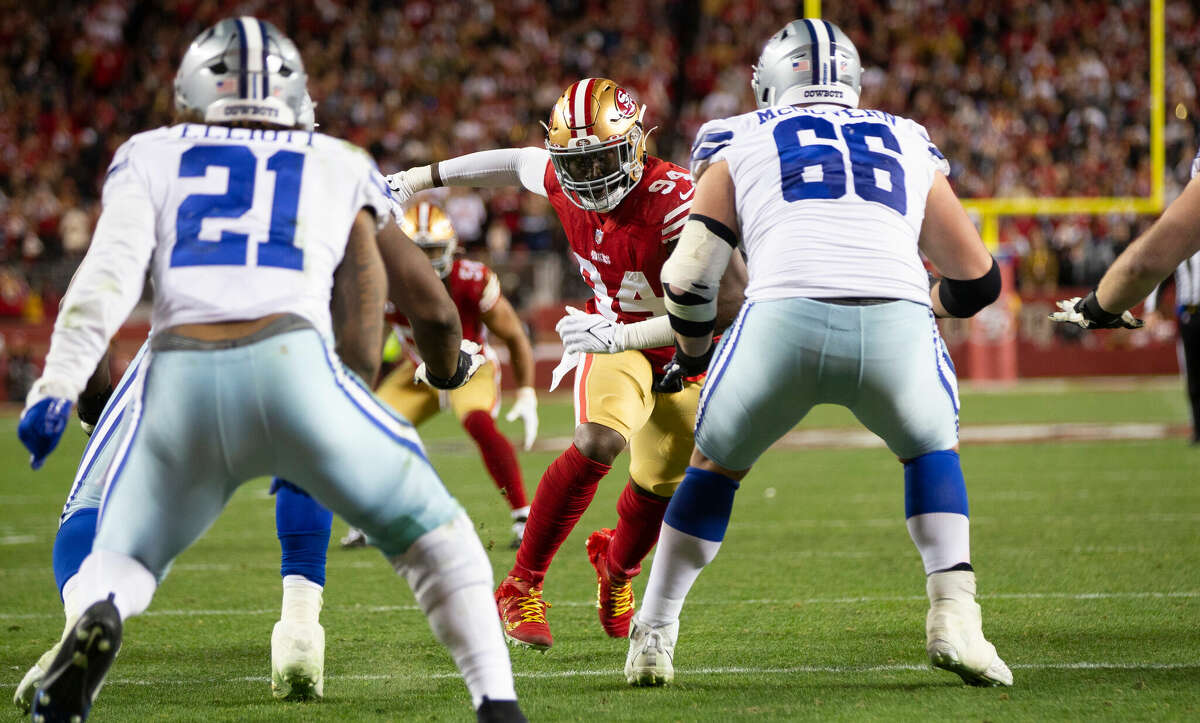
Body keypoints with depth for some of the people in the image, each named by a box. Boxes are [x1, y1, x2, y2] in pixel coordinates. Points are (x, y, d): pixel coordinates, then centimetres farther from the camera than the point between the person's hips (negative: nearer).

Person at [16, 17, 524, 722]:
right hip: (295, 368, 0)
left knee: (121, 561, 20)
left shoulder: (153, 157, 24)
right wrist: (449, 368, 51)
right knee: (433, 537, 20)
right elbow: (432, 305, 31)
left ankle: (98, 617, -16)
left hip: (180, 384, 0)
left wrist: (59, 385, 0)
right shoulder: (343, 168, 27)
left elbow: (110, 272, 5)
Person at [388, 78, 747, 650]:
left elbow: (728, 305, -39)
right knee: (598, 443, -27)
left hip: (686, 354, -1)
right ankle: (522, 587, -19)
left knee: (659, 487, 11)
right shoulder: (560, 180, -18)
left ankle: (617, 569, 47)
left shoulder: (674, 203, -35)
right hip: (613, 337, 1)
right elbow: (515, 163, 7)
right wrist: (419, 179, 18)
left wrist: (621, 335, -44)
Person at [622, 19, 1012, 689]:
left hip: (785, 319, -1)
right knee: (931, 450, 30)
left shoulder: (739, 143, 26)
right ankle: (954, 619, 13)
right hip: (895, 325, 1)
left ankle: (653, 638, 26)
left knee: (716, 465, 26)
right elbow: (978, 279, 35)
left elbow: (689, 280, 21)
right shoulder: (911, 147, 32)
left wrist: (692, 356, 41)